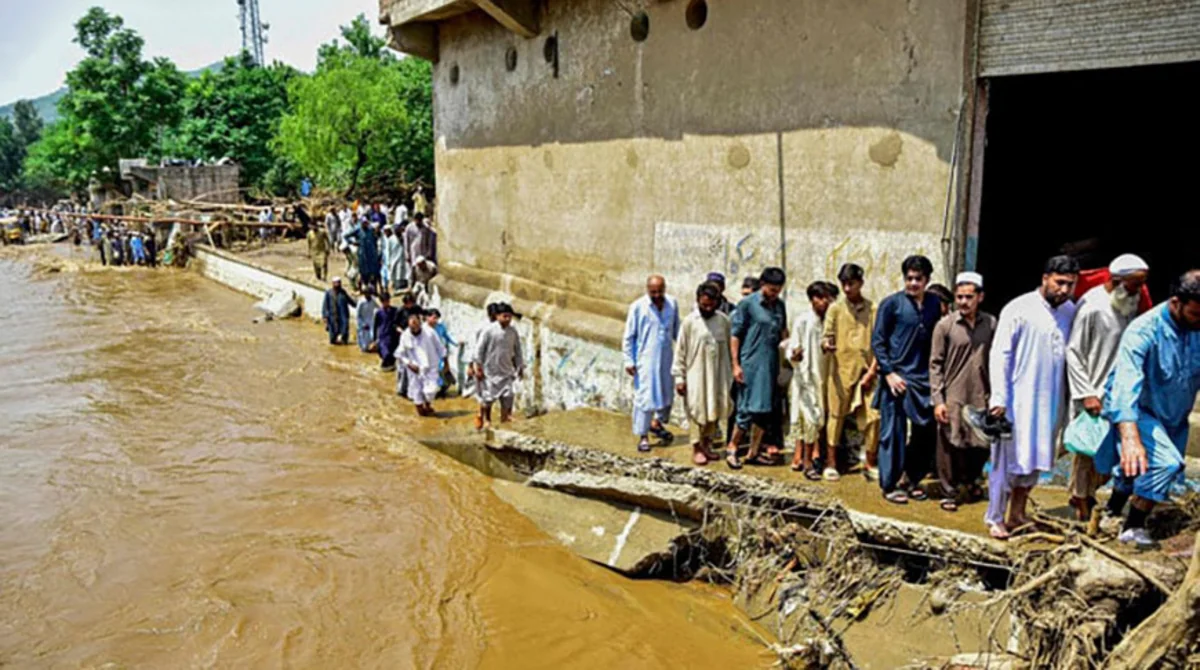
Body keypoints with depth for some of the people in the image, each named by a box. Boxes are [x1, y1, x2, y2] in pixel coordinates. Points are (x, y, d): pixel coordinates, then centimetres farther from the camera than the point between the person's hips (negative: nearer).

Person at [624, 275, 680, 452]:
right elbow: (628, 336, -5)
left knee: (667, 393, 15)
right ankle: (643, 436, 8)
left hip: (667, 357, 5)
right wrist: (629, 361, -7)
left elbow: (677, 330, 13)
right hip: (645, 359, -4)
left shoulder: (672, 304, 0)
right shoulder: (638, 307, -10)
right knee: (644, 396, -3)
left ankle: (657, 423, 39)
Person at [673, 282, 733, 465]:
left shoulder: (724, 320, 0)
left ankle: (707, 444, 26)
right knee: (697, 411, 2)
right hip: (696, 375, -3)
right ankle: (696, 448, 13)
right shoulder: (689, 322, -8)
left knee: (715, 411, 11)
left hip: (718, 376, 3)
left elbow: (730, 348, 8)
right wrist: (679, 377, -7)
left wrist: (731, 374, 9)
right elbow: (680, 351, -5)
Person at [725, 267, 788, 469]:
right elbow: (735, 335, -6)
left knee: (765, 410, 7)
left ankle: (753, 453, 17)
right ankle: (732, 448, 9)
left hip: (771, 365, 6)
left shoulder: (780, 306, 12)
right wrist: (736, 364, -10)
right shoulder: (747, 304, -6)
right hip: (751, 364, -6)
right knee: (748, 408, -8)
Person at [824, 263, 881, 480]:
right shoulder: (835, 309, 6)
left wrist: (871, 371, -4)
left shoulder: (873, 310, 6)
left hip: (866, 372, 1)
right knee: (836, 416, 3)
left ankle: (870, 464, 11)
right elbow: (827, 338, 1)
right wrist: (826, 345, -23)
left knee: (872, 417, -3)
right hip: (842, 371, 0)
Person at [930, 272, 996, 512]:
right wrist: (937, 399, -9)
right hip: (952, 396, -3)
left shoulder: (991, 324, 4)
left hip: (981, 396, 3)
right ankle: (949, 492, 18)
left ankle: (969, 480, 36)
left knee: (981, 445, 11)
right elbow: (935, 364, -3)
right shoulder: (945, 325, -4)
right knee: (949, 446, 3)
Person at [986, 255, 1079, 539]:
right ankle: (995, 518, 13)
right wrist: (999, 398, -14)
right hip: (1017, 399, -5)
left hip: (1049, 400, 5)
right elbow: (999, 355, -10)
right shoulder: (1019, 309, -10)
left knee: (1034, 460, 13)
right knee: (1007, 460, 2)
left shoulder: (1071, 311, 4)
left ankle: (1016, 515, 26)